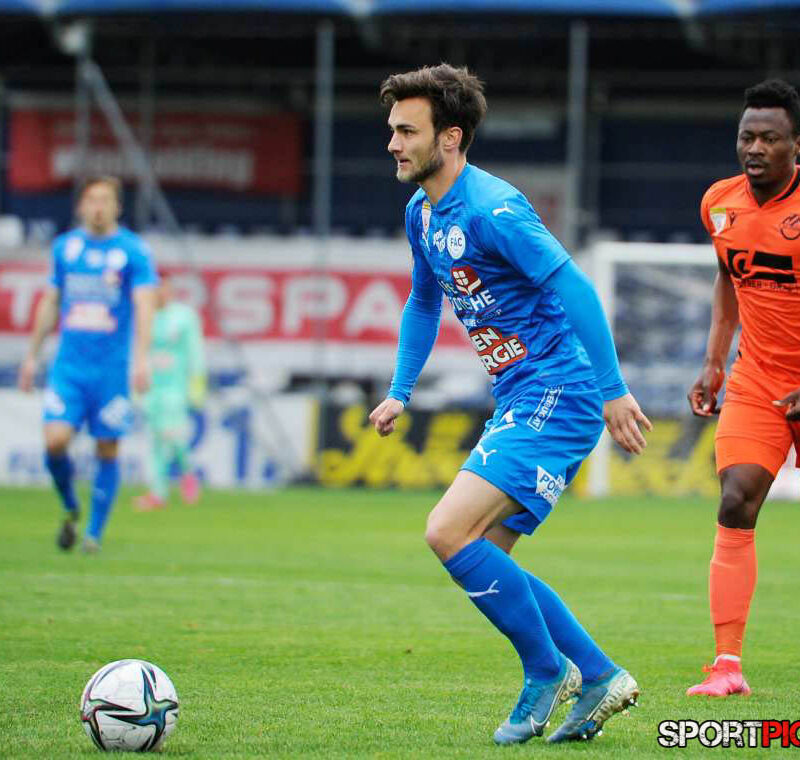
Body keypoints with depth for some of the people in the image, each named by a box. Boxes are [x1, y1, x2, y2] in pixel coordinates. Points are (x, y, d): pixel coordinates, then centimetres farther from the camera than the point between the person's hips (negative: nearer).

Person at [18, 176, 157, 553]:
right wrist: (32, 355, 19)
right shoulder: (64, 247, 9)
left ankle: (95, 532, 12)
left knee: (107, 451, 0)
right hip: (69, 363, 2)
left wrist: (141, 358, -23)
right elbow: (50, 303, 18)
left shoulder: (134, 250, -2)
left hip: (113, 367, -2)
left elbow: (144, 306, -10)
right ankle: (70, 508, 14)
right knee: (55, 441, -12)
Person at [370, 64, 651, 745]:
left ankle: (546, 670, -3)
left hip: (557, 400, -10)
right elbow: (424, 304, 29)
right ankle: (599, 677, 16)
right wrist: (400, 393, 24)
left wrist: (613, 392, -26)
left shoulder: (491, 211, -18)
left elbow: (576, 290, -23)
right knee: (481, 562, 9)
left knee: (450, 533, -18)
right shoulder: (422, 214, 12)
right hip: (521, 406, 10)